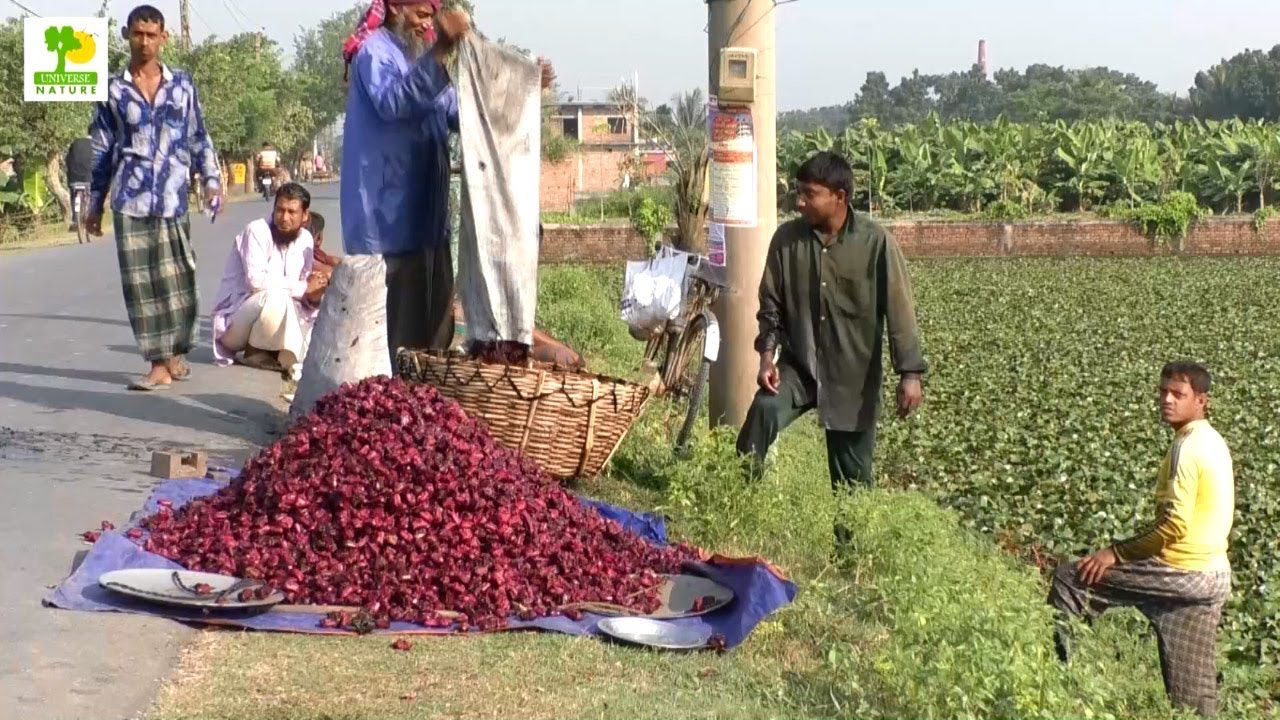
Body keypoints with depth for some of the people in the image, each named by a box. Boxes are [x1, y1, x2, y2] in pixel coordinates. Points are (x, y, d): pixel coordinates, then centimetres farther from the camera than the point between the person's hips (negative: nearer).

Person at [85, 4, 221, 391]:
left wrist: (211, 178, 0)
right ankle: (159, 365, -1)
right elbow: (102, 149, 9)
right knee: (141, 281, -3)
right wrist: (95, 203, 8)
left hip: (173, 198, 0)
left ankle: (176, 355, 18)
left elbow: (198, 137, 11)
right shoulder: (112, 89, 5)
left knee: (177, 278, 4)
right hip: (131, 200, 0)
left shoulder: (182, 84, 6)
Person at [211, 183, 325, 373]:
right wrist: (303, 288, -23)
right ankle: (256, 353, -13)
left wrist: (313, 297, -19)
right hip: (233, 320, -7)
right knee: (273, 296, -34)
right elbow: (256, 280, -30)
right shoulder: (257, 231, -17)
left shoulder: (305, 240, 3)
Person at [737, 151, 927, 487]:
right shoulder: (787, 238, -4)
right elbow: (771, 304, 4)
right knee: (764, 409, -27)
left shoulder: (875, 242, -12)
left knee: (852, 475, 7)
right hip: (799, 366, 2)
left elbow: (899, 309, -9)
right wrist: (767, 354, -9)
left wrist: (910, 373, -12)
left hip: (854, 374, -2)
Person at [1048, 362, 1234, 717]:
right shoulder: (1213, 442, 14)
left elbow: (1175, 525, -22)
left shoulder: (1186, 448, -16)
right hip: (1212, 577, 9)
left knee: (1069, 579, -3)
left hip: (1183, 576, -9)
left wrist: (1116, 553, -14)